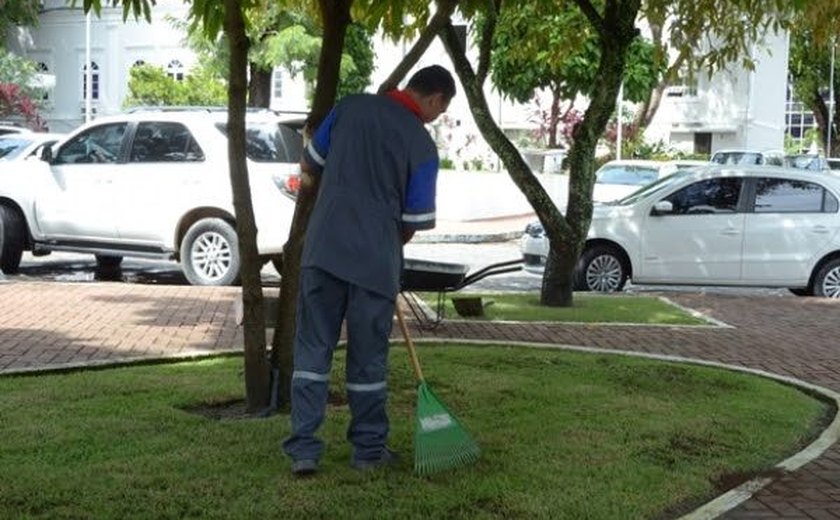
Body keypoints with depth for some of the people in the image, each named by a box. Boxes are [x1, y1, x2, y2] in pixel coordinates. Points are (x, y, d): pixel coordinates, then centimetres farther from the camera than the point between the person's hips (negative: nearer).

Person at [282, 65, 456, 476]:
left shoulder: (352, 106, 3)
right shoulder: (422, 145, -5)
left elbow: (309, 165, 13)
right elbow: (415, 222, -2)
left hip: (323, 249, 2)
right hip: (375, 260, -2)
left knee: (312, 349, 7)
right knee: (368, 358, 10)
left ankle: (304, 448, 4)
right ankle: (369, 449, 21)